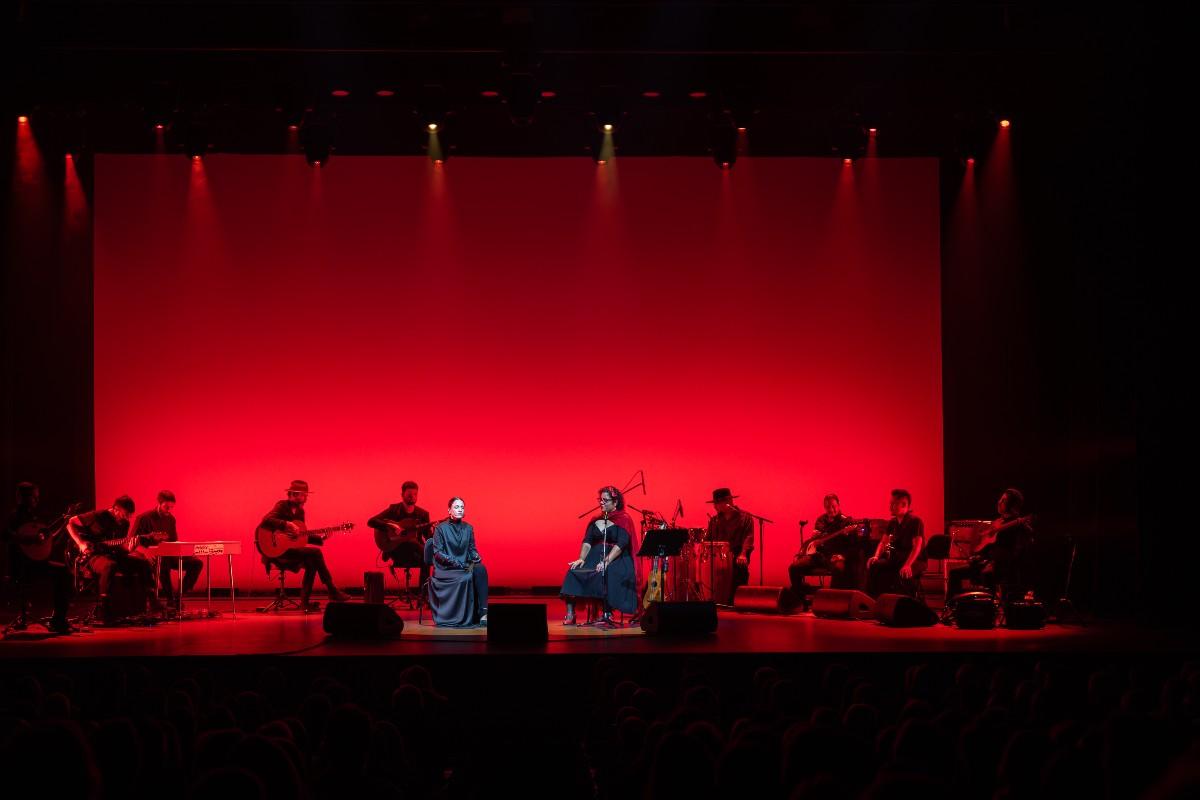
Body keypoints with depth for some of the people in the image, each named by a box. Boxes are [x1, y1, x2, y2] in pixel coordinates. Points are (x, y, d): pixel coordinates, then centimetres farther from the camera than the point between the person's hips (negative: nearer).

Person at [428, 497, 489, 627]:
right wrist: (457, 563, -17)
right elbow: (438, 553, -6)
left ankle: (483, 612, -36)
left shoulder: (468, 528, 12)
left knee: (481, 569, -28)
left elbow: (472, 549, 15)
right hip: (445, 568, -4)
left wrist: (475, 557, -10)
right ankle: (463, 619, -28)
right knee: (466, 578, -33)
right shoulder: (441, 528, -2)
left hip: (464, 566, 4)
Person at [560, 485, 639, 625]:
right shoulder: (595, 520, 15)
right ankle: (570, 614, -27)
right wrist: (581, 559, -12)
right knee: (574, 571, -22)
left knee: (607, 574, -38)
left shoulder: (623, 519, -3)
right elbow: (587, 541, 7)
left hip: (616, 560, -5)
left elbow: (621, 544, -15)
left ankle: (607, 614, -32)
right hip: (595, 556, 5)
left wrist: (606, 561, -27)